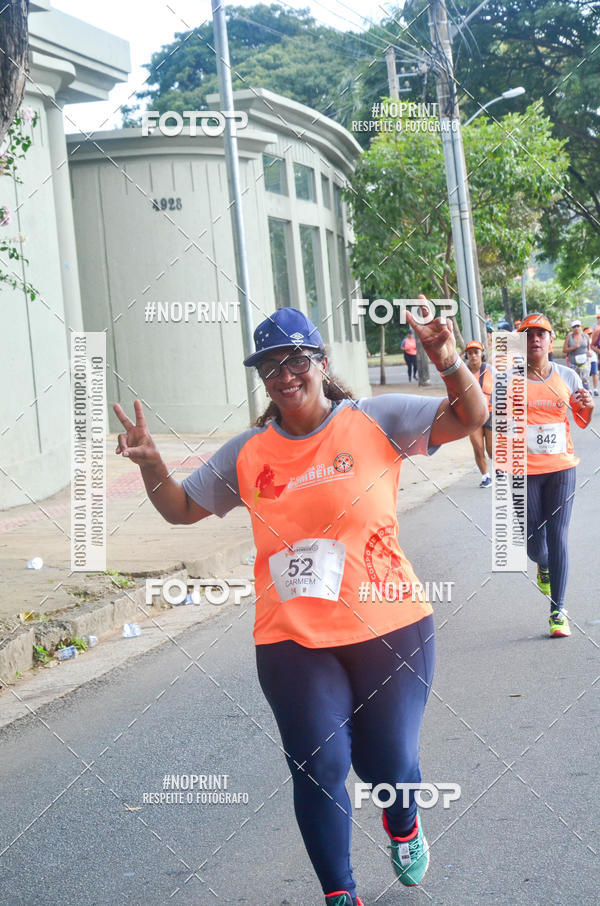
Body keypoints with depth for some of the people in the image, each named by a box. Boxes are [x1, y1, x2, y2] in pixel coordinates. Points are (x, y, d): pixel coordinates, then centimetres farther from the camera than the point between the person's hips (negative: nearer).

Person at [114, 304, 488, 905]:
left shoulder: (375, 421, -1)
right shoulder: (248, 453, 6)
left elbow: (470, 418, -4)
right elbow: (182, 508, 13)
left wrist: (450, 364, -23)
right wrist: (150, 463, -6)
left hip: (388, 629, -1)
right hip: (292, 641, 2)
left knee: (388, 764, 3)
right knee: (319, 768, -2)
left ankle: (403, 824, 41)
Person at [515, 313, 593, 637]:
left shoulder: (567, 376, 4)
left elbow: (582, 422, 14)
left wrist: (588, 407, -7)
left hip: (561, 467, 1)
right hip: (525, 470, -1)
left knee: (558, 536, -3)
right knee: (533, 537, 3)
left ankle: (558, 610, 3)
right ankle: (543, 565, 42)